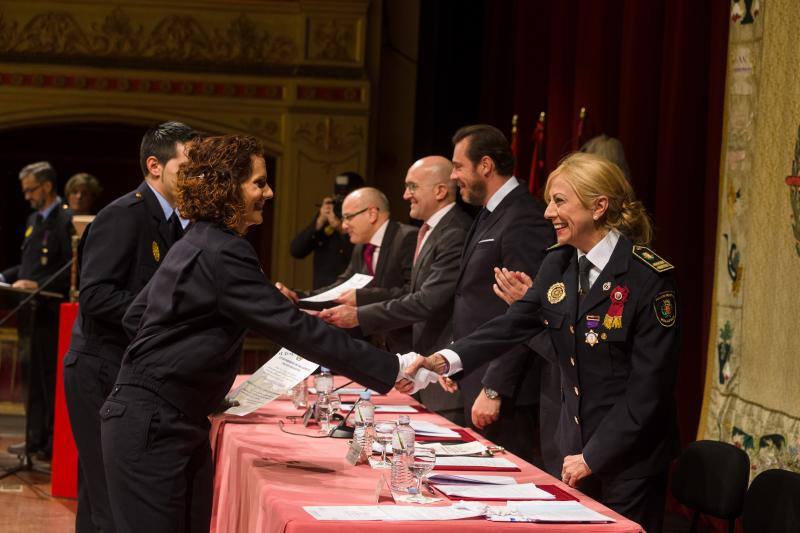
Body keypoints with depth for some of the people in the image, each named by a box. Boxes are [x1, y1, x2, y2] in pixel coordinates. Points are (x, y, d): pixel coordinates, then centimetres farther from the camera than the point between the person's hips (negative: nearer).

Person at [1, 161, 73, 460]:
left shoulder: (67, 220, -13)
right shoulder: (34, 219, 17)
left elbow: (70, 273, -18)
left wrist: (36, 285, -22)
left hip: (50, 312, -9)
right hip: (30, 311, 9)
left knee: (50, 379, -5)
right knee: (31, 377, 12)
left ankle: (52, 444, -1)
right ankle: (35, 439, 18)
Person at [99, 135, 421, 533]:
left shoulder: (195, 244, 12)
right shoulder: (223, 254, -19)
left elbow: (135, 316, 20)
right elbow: (295, 329, -23)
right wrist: (393, 369, -23)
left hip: (178, 423, 10)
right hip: (150, 429, -10)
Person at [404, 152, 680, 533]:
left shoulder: (649, 277, -16)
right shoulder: (559, 265, 6)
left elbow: (650, 383, -18)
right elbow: (514, 324, 1)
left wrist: (595, 457, -17)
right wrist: (447, 360, -16)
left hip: (630, 462, -6)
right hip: (573, 445, 6)